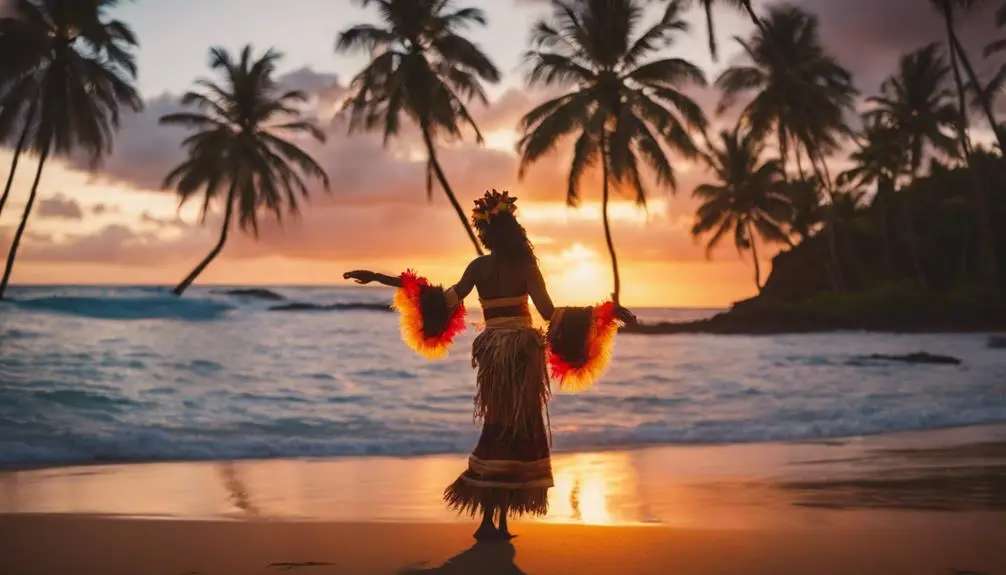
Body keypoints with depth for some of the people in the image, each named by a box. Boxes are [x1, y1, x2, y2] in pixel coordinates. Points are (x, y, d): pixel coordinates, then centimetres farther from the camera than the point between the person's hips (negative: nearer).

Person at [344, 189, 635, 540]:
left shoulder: (478, 267, 0)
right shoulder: (525, 265, -7)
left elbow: (447, 301, -10)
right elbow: (548, 312, -13)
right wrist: (605, 312, -10)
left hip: (492, 348, 3)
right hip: (524, 347, -3)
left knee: (499, 425, 11)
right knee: (521, 426, 4)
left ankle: (493, 520, 6)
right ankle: (496, 521, 3)